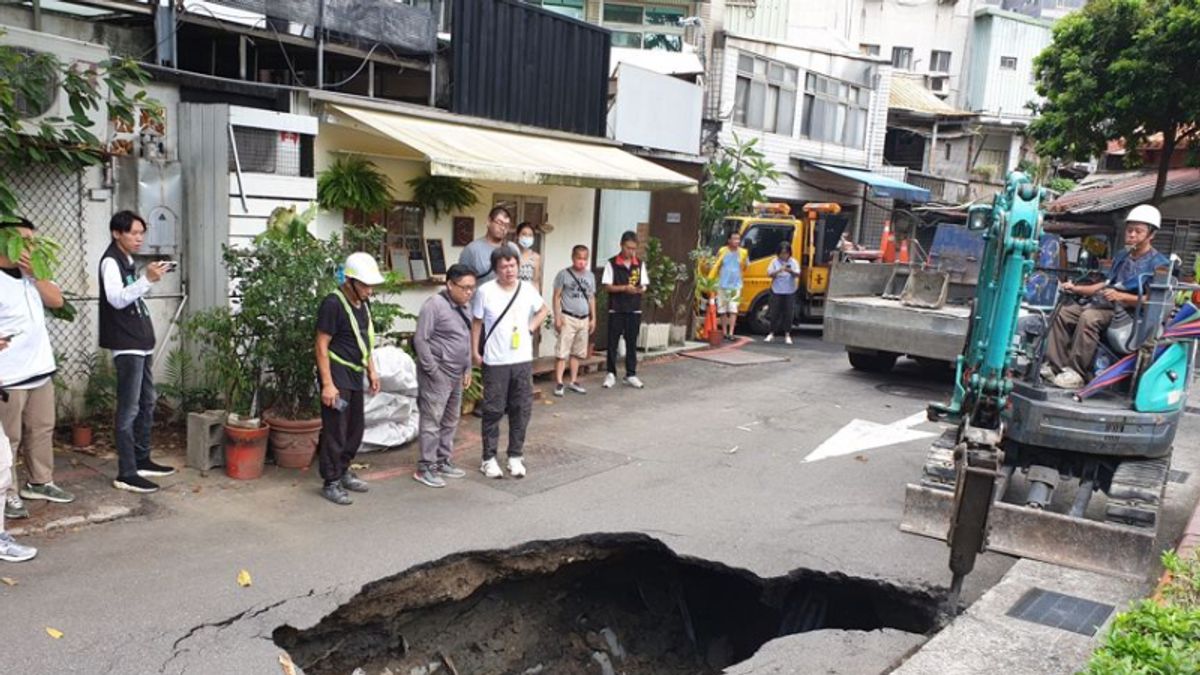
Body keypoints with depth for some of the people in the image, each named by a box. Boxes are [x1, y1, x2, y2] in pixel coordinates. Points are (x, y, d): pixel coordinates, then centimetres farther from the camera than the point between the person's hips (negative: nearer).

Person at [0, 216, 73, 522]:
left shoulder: (30, 274, 12)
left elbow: (56, 300, 5)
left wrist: (34, 273, -5)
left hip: (41, 369, 8)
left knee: (42, 429, 16)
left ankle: (40, 482, 28)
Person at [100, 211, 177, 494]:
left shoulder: (128, 260, 18)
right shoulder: (110, 261, -10)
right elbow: (117, 299, -25)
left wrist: (152, 278, 16)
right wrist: (147, 279, -32)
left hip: (141, 342, 10)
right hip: (126, 345, -10)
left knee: (147, 403, 15)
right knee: (129, 409, -9)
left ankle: (142, 460, 26)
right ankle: (126, 474, -7)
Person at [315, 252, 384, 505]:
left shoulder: (363, 302, 9)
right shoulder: (333, 304, -16)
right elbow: (322, 346, -16)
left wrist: (371, 371, 16)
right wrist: (327, 384, -19)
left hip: (355, 375, 8)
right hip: (337, 375, -8)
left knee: (355, 429, 14)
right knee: (335, 430, -3)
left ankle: (342, 471, 29)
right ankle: (331, 483, 7)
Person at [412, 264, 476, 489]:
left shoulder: (463, 307, 12)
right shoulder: (435, 305, -14)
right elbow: (420, 339, -17)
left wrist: (467, 369, 16)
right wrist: (433, 371, -17)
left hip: (456, 375, 9)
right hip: (437, 375, -9)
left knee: (450, 421, 15)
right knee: (432, 421, -4)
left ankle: (442, 462, 26)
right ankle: (425, 468, 3)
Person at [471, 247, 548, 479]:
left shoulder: (527, 290, 1)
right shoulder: (485, 291, -9)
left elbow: (543, 310, 19)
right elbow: (477, 323, 0)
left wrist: (531, 328, 6)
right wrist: (475, 351, -2)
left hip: (523, 360, 3)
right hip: (495, 361, -3)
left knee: (522, 409, 7)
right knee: (493, 410, 3)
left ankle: (515, 456, 20)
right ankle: (489, 458, 15)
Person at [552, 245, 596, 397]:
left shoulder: (590, 276, 10)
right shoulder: (563, 274, -5)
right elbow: (556, 297, -4)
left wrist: (593, 318, 13)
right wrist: (557, 318, -10)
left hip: (584, 319, 5)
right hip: (568, 318, -5)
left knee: (577, 353, 10)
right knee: (562, 352, -5)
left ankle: (573, 382, 17)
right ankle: (559, 383, -3)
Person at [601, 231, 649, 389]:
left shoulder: (640, 264, 5)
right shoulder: (611, 263, -4)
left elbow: (644, 285, 7)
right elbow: (607, 286, -6)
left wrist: (640, 289, -16)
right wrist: (624, 288, -19)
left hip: (634, 309, 2)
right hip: (616, 309, -2)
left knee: (632, 342, 7)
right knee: (612, 342, 3)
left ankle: (631, 374, 16)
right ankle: (611, 374, 15)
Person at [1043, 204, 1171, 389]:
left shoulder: (1159, 264, -5)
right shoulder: (1121, 257, 22)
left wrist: (1120, 296, -25)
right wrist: (1076, 289, 13)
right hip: (1102, 304, 9)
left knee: (1089, 317, -34)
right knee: (1063, 312, -6)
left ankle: (1076, 374, -32)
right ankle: (1056, 365, -12)